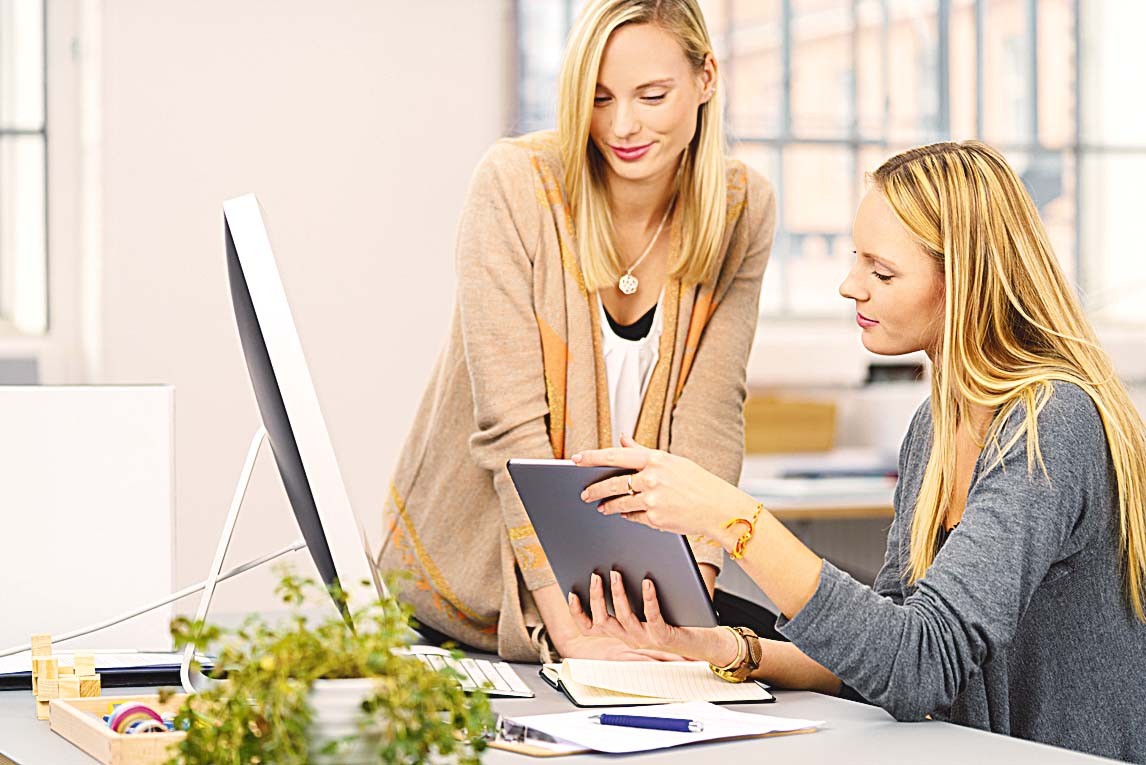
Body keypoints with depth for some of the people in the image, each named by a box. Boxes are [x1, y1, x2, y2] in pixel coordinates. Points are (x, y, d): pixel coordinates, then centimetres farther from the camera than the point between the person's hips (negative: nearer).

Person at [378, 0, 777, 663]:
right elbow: (510, 421, -20)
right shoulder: (517, 184, -15)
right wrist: (569, 630, -26)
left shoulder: (742, 210, -4)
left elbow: (708, 418, -9)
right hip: (470, 585, -3)